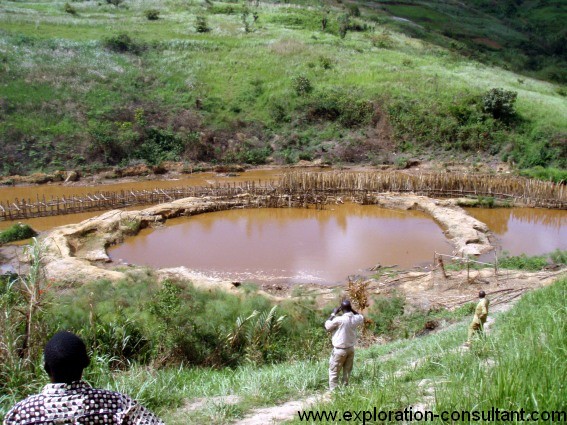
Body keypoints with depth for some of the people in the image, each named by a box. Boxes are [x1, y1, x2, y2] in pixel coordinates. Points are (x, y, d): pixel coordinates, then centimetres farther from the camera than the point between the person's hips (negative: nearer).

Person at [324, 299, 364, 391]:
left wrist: (333, 313, -5)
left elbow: (327, 326, -9)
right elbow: (362, 318, 17)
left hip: (340, 350, -5)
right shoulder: (355, 319, -8)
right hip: (351, 349, 5)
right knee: (347, 371, 18)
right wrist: (352, 310, 8)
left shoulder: (339, 319, -25)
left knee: (333, 372, 6)